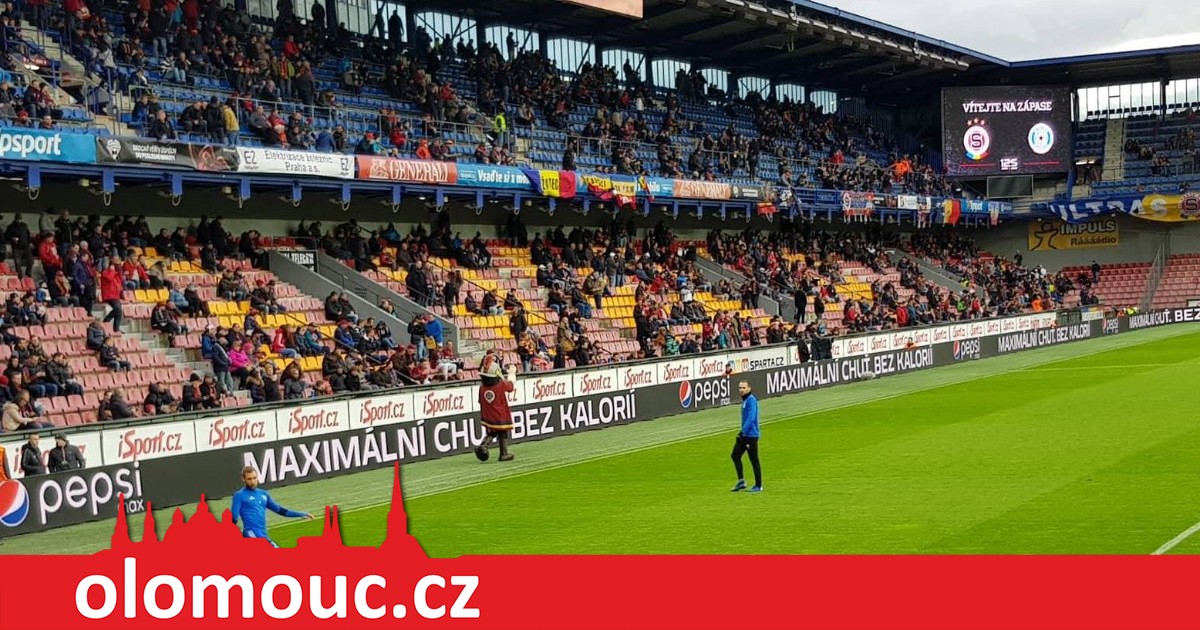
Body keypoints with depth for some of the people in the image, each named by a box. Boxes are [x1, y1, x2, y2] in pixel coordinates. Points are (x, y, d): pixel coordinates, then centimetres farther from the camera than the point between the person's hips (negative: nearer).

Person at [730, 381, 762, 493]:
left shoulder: (751, 400, -15)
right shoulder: (745, 400, 14)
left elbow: (751, 418, -24)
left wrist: (743, 431, -27)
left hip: (751, 435, -10)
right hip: (744, 434, 10)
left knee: (754, 460, -2)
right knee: (735, 455, 8)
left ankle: (758, 486, 6)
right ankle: (741, 481, 14)